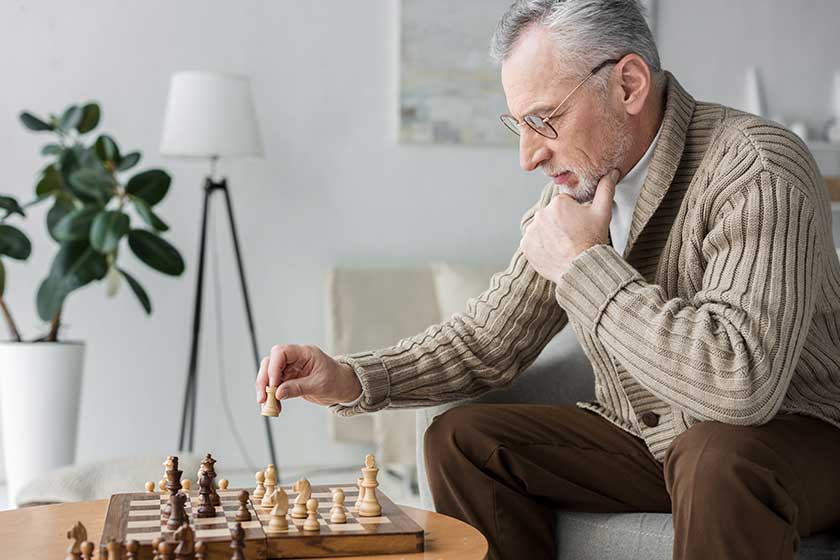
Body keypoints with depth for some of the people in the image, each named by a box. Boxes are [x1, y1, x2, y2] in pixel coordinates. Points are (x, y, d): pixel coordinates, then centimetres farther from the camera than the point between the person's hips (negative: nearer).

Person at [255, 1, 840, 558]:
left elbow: (740, 382, -38)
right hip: (642, 436, 6)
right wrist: (351, 379, -10)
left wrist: (584, 265, -27)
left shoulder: (757, 170, -24)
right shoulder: (576, 187, -2)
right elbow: (489, 338, 5)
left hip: (792, 434, -6)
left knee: (719, 457, -38)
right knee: (460, 437, -4)